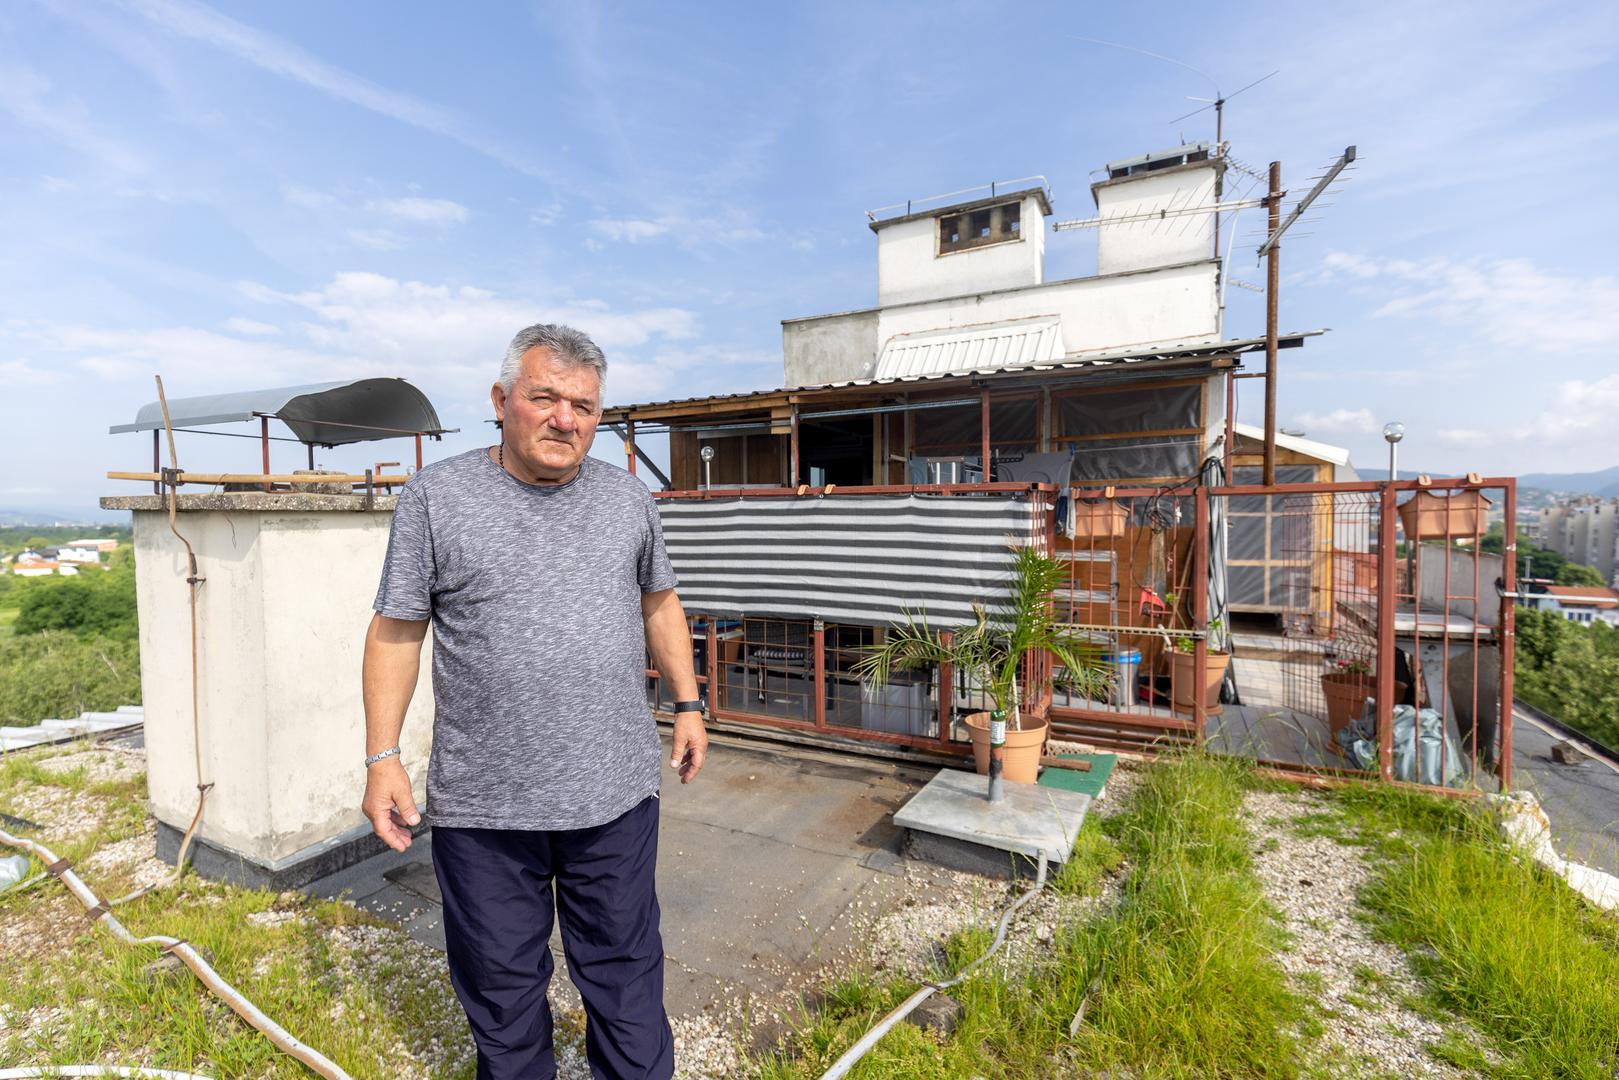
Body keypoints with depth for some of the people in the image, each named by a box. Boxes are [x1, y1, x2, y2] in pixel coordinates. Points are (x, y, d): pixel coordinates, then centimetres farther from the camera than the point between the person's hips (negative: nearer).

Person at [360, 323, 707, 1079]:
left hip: (615, 791, 2)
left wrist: (688, 704, 9)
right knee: (501, 979, 19)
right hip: (482, 803, -1)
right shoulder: (435, 496, -3)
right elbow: (397, 630, -1)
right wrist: (381, 758, -3)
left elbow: (659, 603, 12)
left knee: (625, 966, 16)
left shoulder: (628, 498, 4)